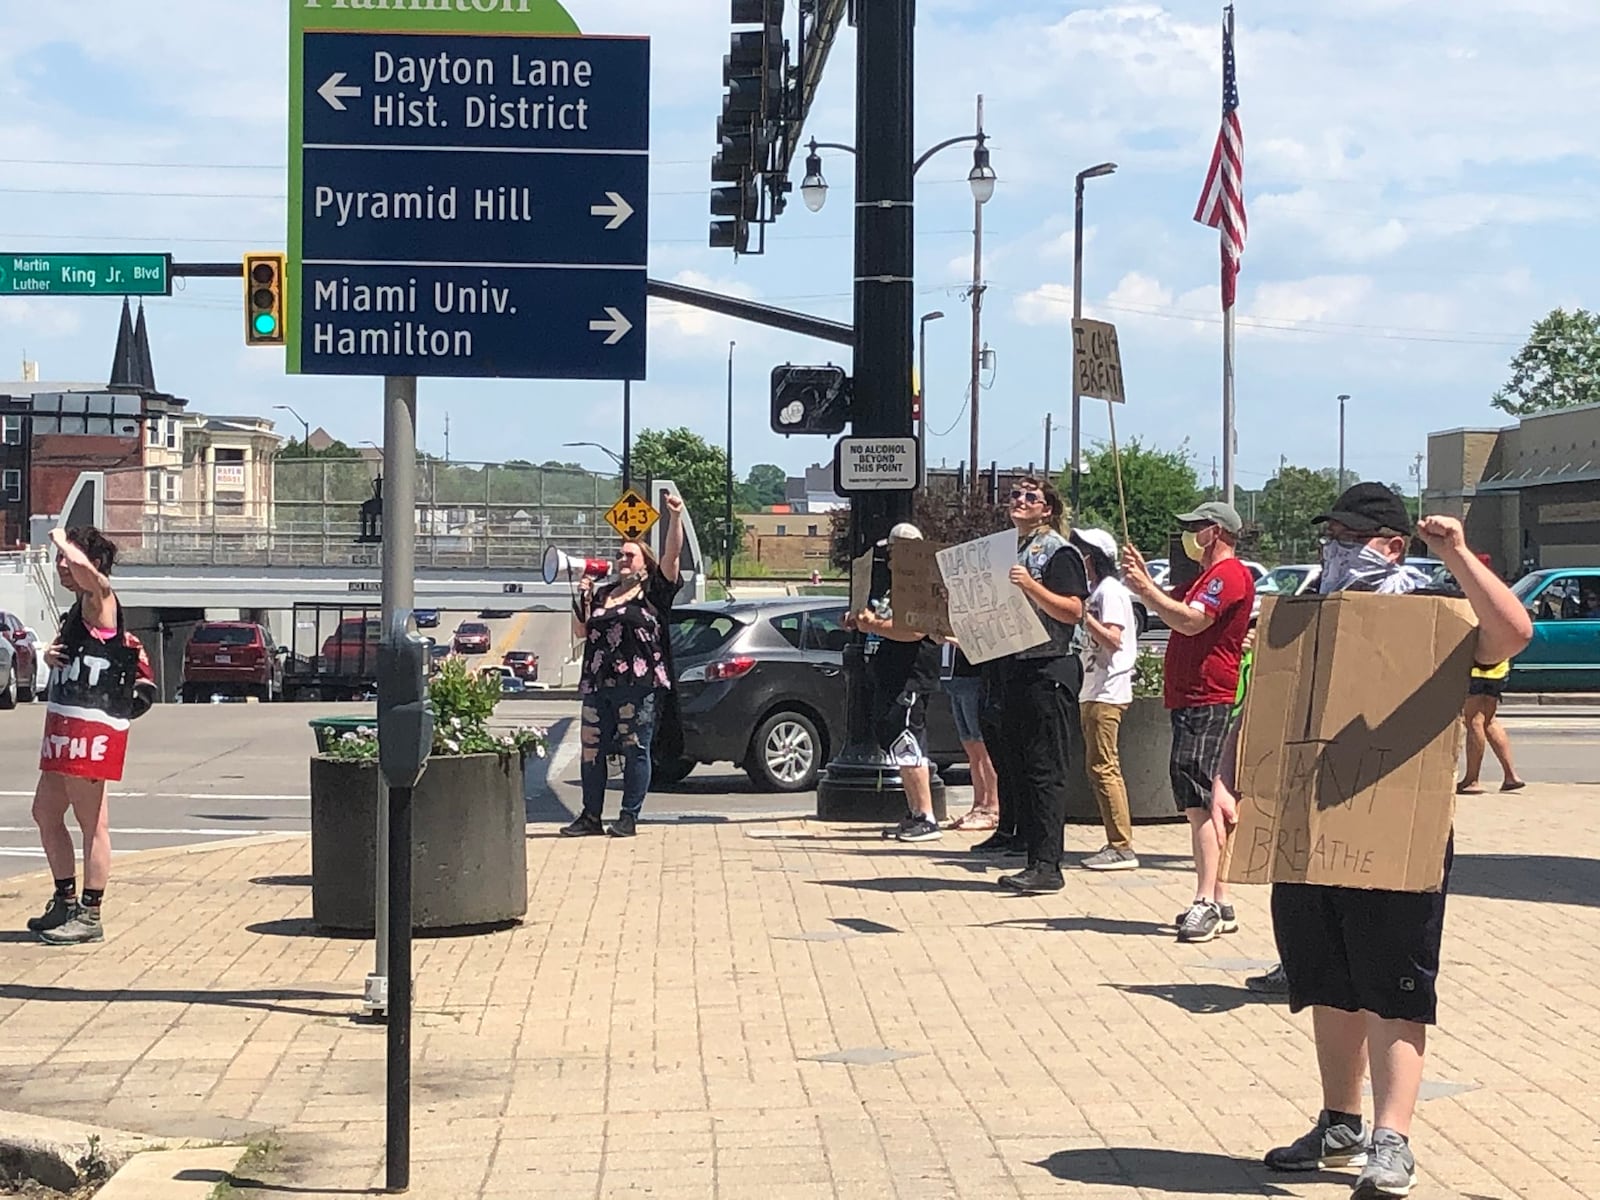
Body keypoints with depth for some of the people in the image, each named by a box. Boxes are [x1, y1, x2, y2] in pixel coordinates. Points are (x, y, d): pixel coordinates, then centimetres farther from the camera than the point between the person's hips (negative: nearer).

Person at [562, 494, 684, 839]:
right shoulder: (602, 596, 20)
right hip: (597, 684, 6)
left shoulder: (654, 591, 5)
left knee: (635, 750, -2)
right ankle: (591, 817, 13)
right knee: (591, 750, 6)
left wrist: (676, 517, -19)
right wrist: (583, 600, 6)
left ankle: (629, 817, 3)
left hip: (638, 684, -5)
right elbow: (580, 632, 19)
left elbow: (672, 554, -8)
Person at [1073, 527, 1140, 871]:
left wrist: (1082, 615, -21)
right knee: (1099, 768, 10)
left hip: (1107, 693, -11)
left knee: (1103, 768, -12)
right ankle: (1116, 844, 13)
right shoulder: (1097, 591, 19)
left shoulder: (1110, 590, -10)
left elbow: (1112, 639, -20)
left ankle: (1122, 848, -12)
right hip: (1094, 691, 11)